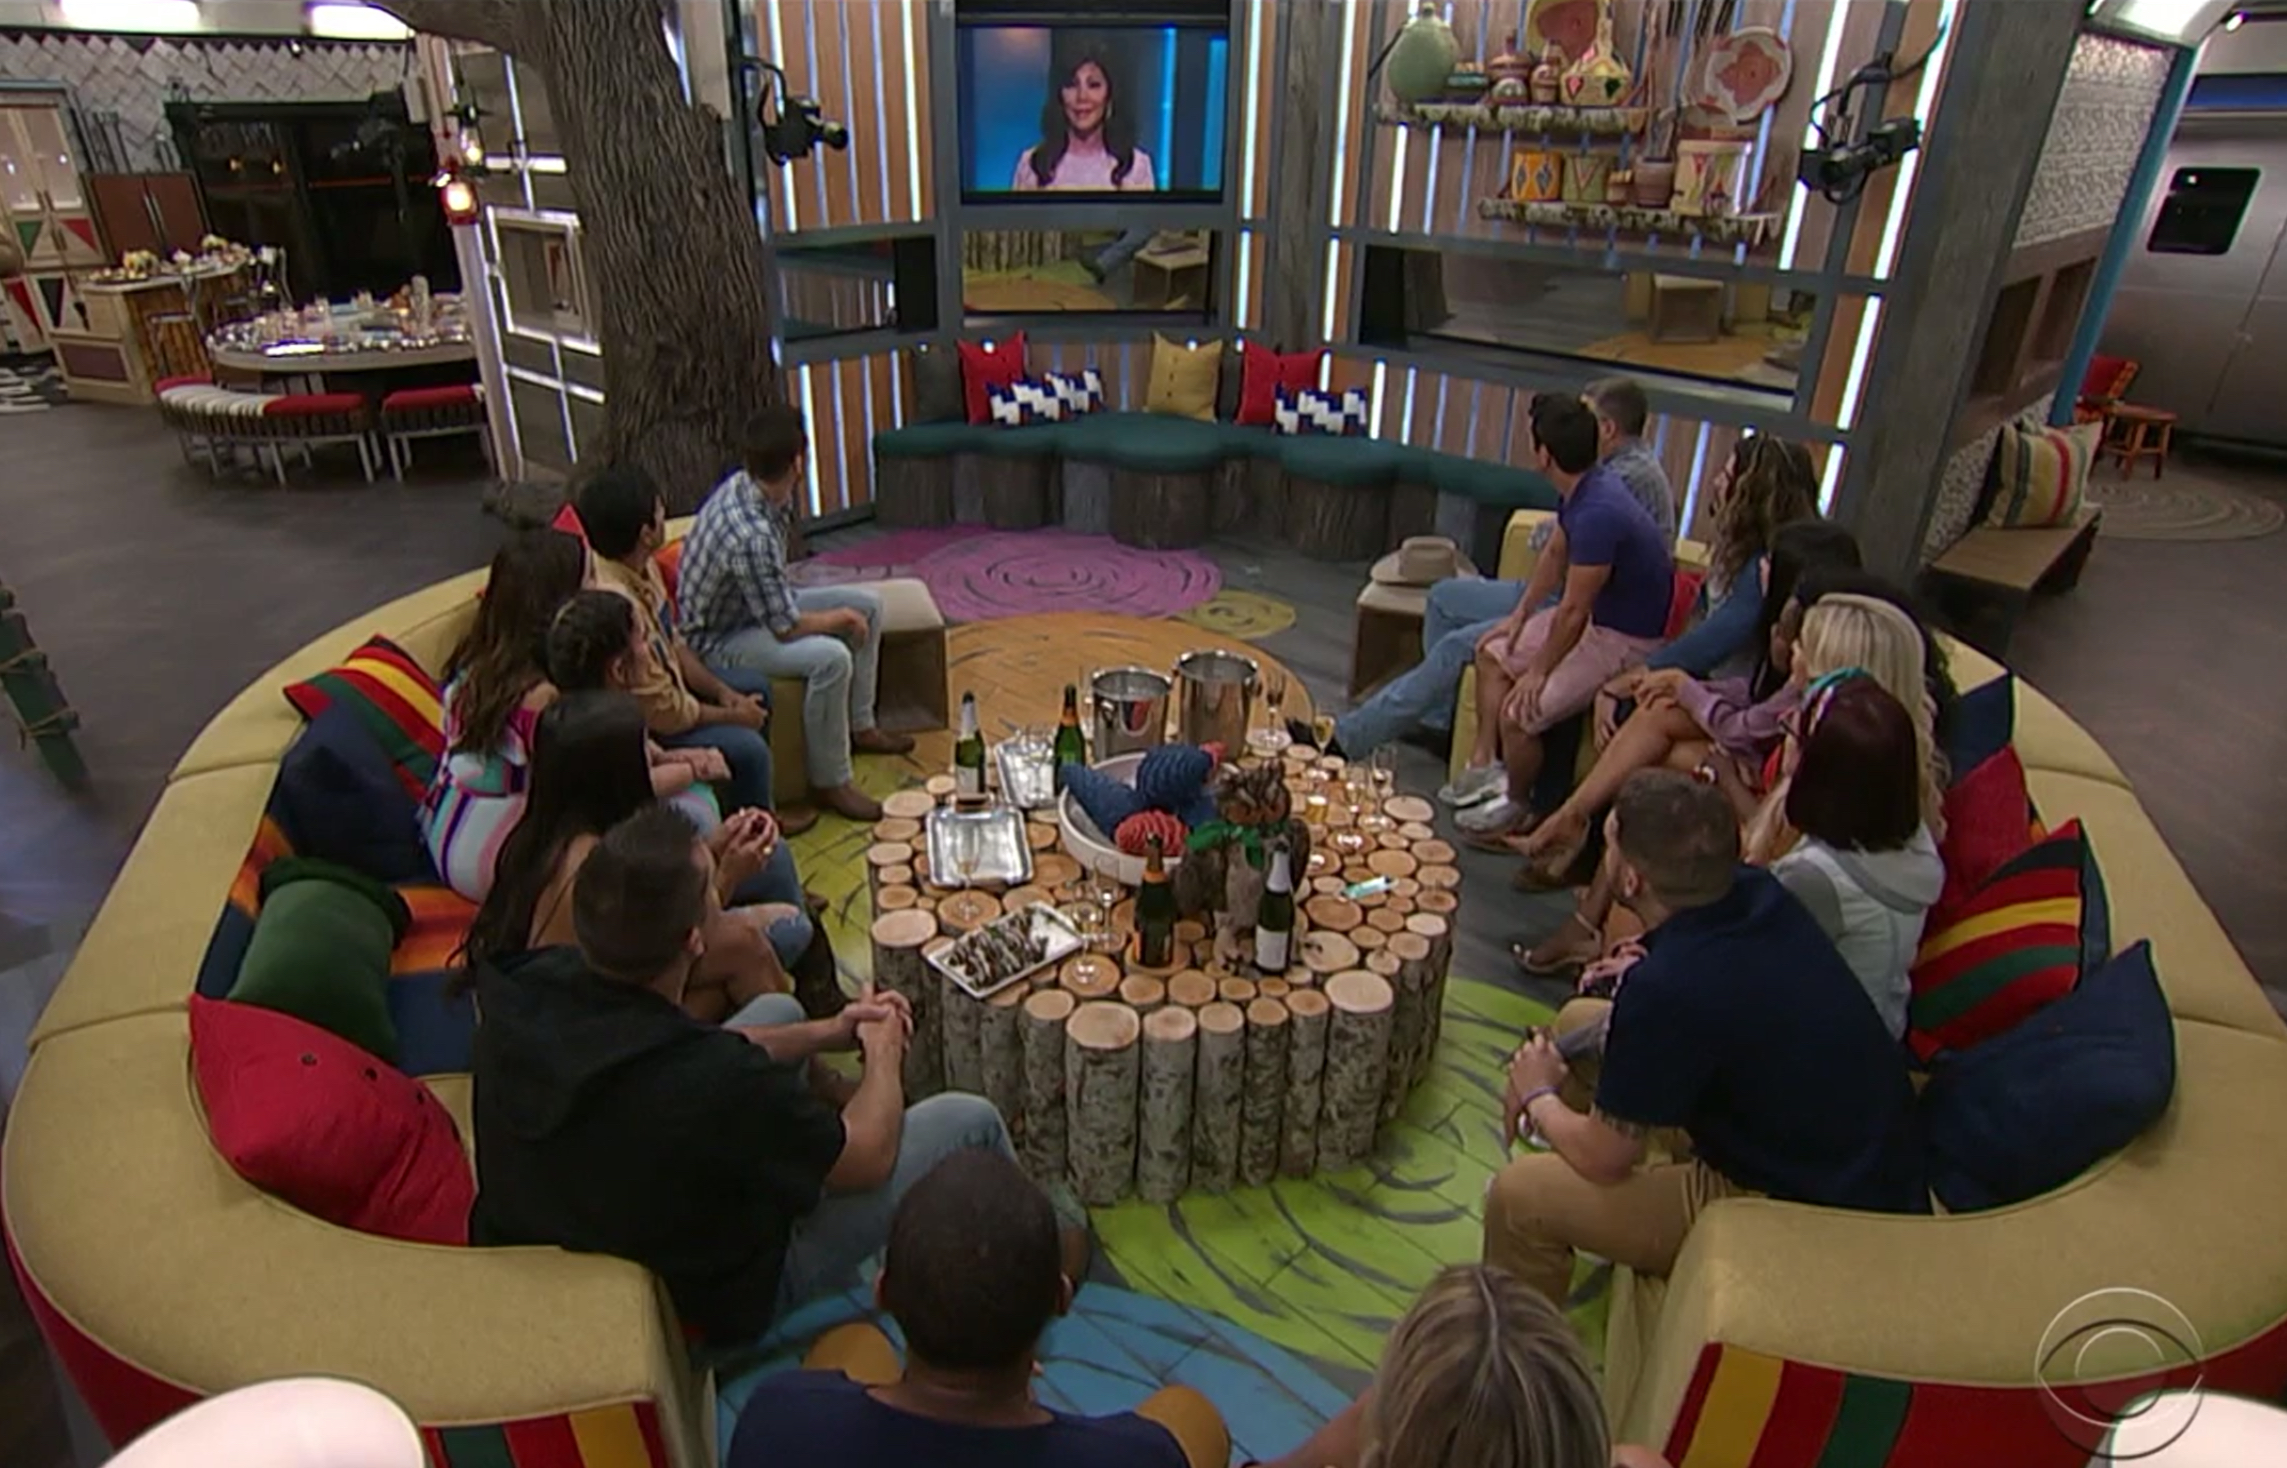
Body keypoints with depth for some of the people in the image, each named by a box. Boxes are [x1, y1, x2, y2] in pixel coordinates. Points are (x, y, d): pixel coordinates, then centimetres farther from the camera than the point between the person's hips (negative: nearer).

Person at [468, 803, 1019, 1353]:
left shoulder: (522, 987, -20)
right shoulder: (717, 1081, -41)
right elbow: (867, 1160, -20)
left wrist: (827, 1033, 2)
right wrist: (883, 1056, -1)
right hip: (702, 1312, -6)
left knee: (779, 1010, 18)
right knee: (969, 1122, 1)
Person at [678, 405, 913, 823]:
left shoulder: (740, 485, -8)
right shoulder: (751, 534, -36)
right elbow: (786, 628, -28)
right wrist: (841, 617, -12)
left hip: (755, 605, 10)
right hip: (717, 641, -10)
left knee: (868, 604, 7)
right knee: (830, 657, -33)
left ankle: (859, 726, 20)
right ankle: (830, 782, -16)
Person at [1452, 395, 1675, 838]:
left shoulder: (1598, 514, -33)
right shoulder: (1582, 489, -3)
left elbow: (1573, 612, -27)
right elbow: (1554, 556, 14)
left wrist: (1539, 671, -15)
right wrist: (1519, 617, 12)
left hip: (1625, 641, -10)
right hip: (1594, 616, 10)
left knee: (1519, 713, -20)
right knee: (1493, 653, 14)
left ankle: (1517, 803, 7)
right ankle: (1485, 764, 22)